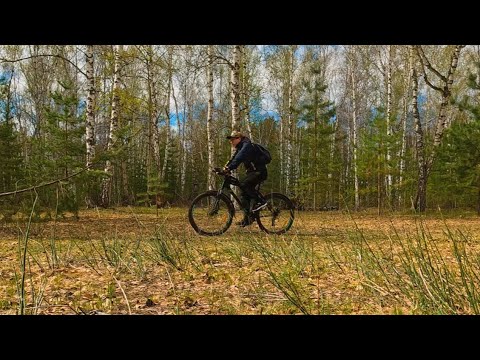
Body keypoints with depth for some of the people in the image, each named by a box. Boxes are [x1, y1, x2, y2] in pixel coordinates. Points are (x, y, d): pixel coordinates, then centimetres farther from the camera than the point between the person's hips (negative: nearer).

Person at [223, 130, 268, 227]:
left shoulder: (247, 145, -16)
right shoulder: (240, 148, 15)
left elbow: (238, 159, -32)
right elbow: (233, 159, 7)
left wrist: (229, 168, -41)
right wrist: (225, 168, -8)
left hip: (259, 172, -10)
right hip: (252, 172, 10)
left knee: (243, 183, -30)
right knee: (243, 194, 4)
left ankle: (258, 202, -18)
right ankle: (247, 219, 8)